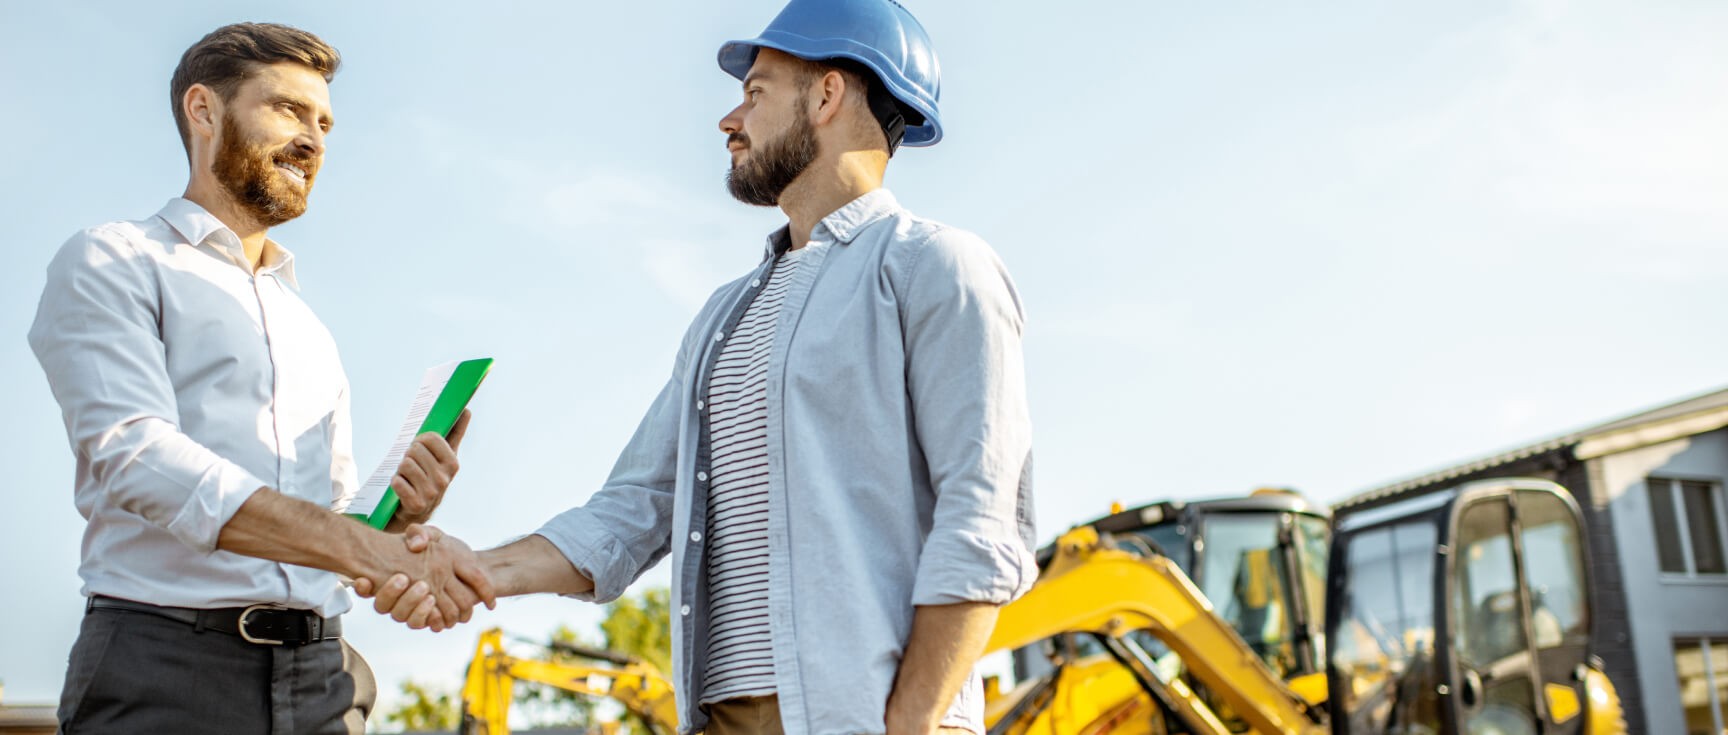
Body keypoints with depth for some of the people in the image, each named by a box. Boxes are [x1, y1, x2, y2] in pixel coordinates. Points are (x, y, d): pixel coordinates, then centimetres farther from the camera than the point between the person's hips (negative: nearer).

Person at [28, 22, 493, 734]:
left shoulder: (311, 334, 23)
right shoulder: (110, 264, 3)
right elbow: (134, 459, -14)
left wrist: (398, 510, -3)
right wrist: (376, 553, -23)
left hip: (318, 677, 6)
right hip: (165, 670, -5)